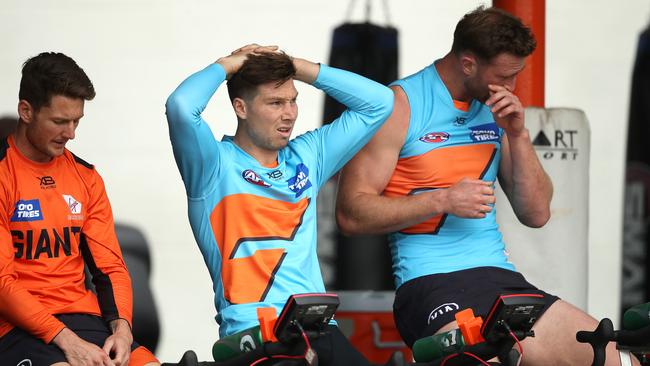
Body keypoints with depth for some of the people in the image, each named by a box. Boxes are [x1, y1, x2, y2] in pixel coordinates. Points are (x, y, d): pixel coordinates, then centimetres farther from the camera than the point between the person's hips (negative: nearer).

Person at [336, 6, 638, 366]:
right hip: (431, 285, -6)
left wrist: (517, 134, 1)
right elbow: (351, 214, -9)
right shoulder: (401, 105, -4)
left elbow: (536, 214, 13)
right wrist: (443, 201, -17)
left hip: (502, 280, 6)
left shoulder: (497, 110, 15)